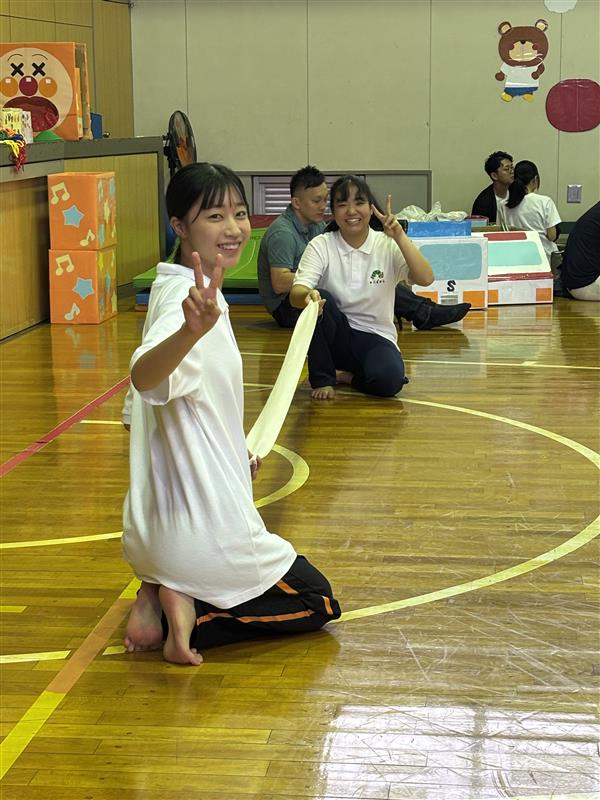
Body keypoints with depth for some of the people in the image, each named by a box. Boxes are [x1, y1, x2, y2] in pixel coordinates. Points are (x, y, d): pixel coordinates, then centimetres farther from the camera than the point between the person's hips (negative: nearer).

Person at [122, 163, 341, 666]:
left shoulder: (189, 293, 8)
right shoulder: (183, 299, -22)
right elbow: (143, 377, -45)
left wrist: (234, 457, 26)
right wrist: (191, 330, -64)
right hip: (205, 527, -8)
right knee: (318, 601, 13)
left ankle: (159, 600, 9)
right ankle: (193, 616, -4)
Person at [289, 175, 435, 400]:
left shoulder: (387, 245, -2)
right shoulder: (321, 246, -4)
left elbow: (425, 279, -18)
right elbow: (295, 295, -18)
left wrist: (399, 237, -26)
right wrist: (308, 295, -43)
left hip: (375, 337, -1)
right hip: (334, 334, 1)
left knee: (388, 379, -33)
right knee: (319, 300, -31)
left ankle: (344, 375, 1)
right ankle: (322, 379, -11)